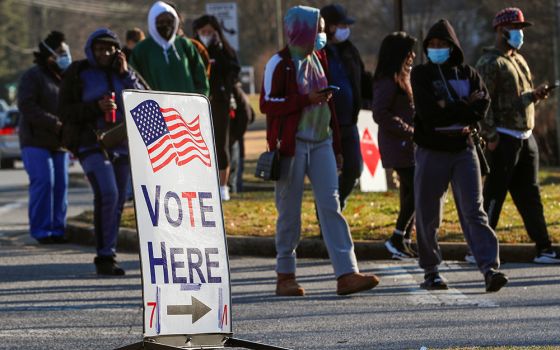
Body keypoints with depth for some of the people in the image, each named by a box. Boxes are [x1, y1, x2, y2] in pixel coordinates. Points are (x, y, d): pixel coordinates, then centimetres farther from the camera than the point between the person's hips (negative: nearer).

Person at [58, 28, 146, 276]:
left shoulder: (122, 72, 10)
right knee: (107, 195, -21)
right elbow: (65, 111, -6)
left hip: (121, 143, 5)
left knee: (118, 201, 6)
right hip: (91, 143, -5)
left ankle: (107, 256, 16)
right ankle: (105, 256, -16)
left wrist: (126, 75, -9)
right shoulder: (77, 74, -1)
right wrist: (96, 107, -19)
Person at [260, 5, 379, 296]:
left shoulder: (319, 59, 14)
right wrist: (305, 99, -21)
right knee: (290, 211, 1)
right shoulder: (280, 64, -7)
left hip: (321, 142, 6)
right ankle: (285, 275, 12)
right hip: (292, 144, -6)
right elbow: (267, 103, -13)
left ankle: (347, 274, -12)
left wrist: (336, 147, 18)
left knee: (331, 205, -4)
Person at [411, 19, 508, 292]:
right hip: (431, 153, -1)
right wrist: (465, 107, -10)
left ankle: (490, 268, -19)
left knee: (474, 212, -8)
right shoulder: (421, 75, 1)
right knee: (428, 216, 3)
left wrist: (449, 110, -14)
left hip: (463, 150, 1)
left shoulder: (468, 74, 10)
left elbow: (481, 107, -5)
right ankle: (431, 271, 17)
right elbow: (428, 113, -13)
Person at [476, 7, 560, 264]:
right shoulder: (490, 64, -9)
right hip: (504, 139, -9)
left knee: (529, 195, 9)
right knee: (494, 194, -7)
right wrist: (490, 137, -21)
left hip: (526, 137, 9)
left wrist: (535, 95, 2)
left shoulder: (519, 60, 19)